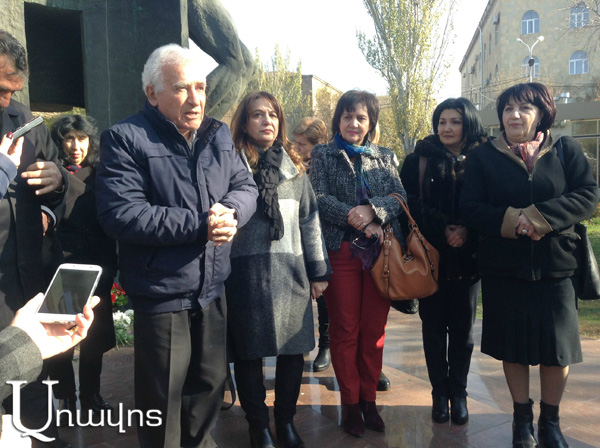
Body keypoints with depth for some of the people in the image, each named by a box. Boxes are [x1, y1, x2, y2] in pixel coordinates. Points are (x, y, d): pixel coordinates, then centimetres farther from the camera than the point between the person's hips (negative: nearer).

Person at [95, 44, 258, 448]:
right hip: (160, 296, -6)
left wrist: (229, 212, -17)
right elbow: (120, 214, -23)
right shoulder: (126, 139, -13)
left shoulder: (218, 135, 6)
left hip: (212, 291, 6)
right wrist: (200, 224, -24)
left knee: (210, 384, 23)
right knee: (163, 399, 12)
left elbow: (246, 187, 7)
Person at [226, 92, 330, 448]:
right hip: (246, 271, -3)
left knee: (293, 351, 9)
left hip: (290, 270, 3)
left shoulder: (294, 166, 12)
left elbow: (310, 220, 13)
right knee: (249, 353, 6)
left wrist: (319, 271, 11)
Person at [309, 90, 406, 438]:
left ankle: (369, 400, 20)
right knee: (345, 330, 4)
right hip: (341, 250, -2)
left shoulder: (385, 158, 15)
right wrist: (357, 221, -15)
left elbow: (400, 197, 4)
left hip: (381, 251, 2)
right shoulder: (323, 156, 9)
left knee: (374, 329, 6)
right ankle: (350, 403, 17)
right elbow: (319, 199, -4)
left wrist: (372, 209, -15)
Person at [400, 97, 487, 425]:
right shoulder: (418, 160, 3)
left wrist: (466, 231, -16)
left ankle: (458, 393, 23)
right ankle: (439, 393, 21)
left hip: (467, 259, 1)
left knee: (463, 328, 8)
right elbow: (409, 202, -5)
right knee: (434, 327, 7)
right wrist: (443, 227, -15)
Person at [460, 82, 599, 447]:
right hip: (503, 269, 0)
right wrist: (510, 220, -22)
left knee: (557, 347, 7)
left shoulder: (566, 150, 4)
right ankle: (523, 418, 29)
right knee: (513, 346, 9)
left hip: (556, 266, 0)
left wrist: (539, 216, -22)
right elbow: (470, 207, -5)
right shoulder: (484, 157, 4)